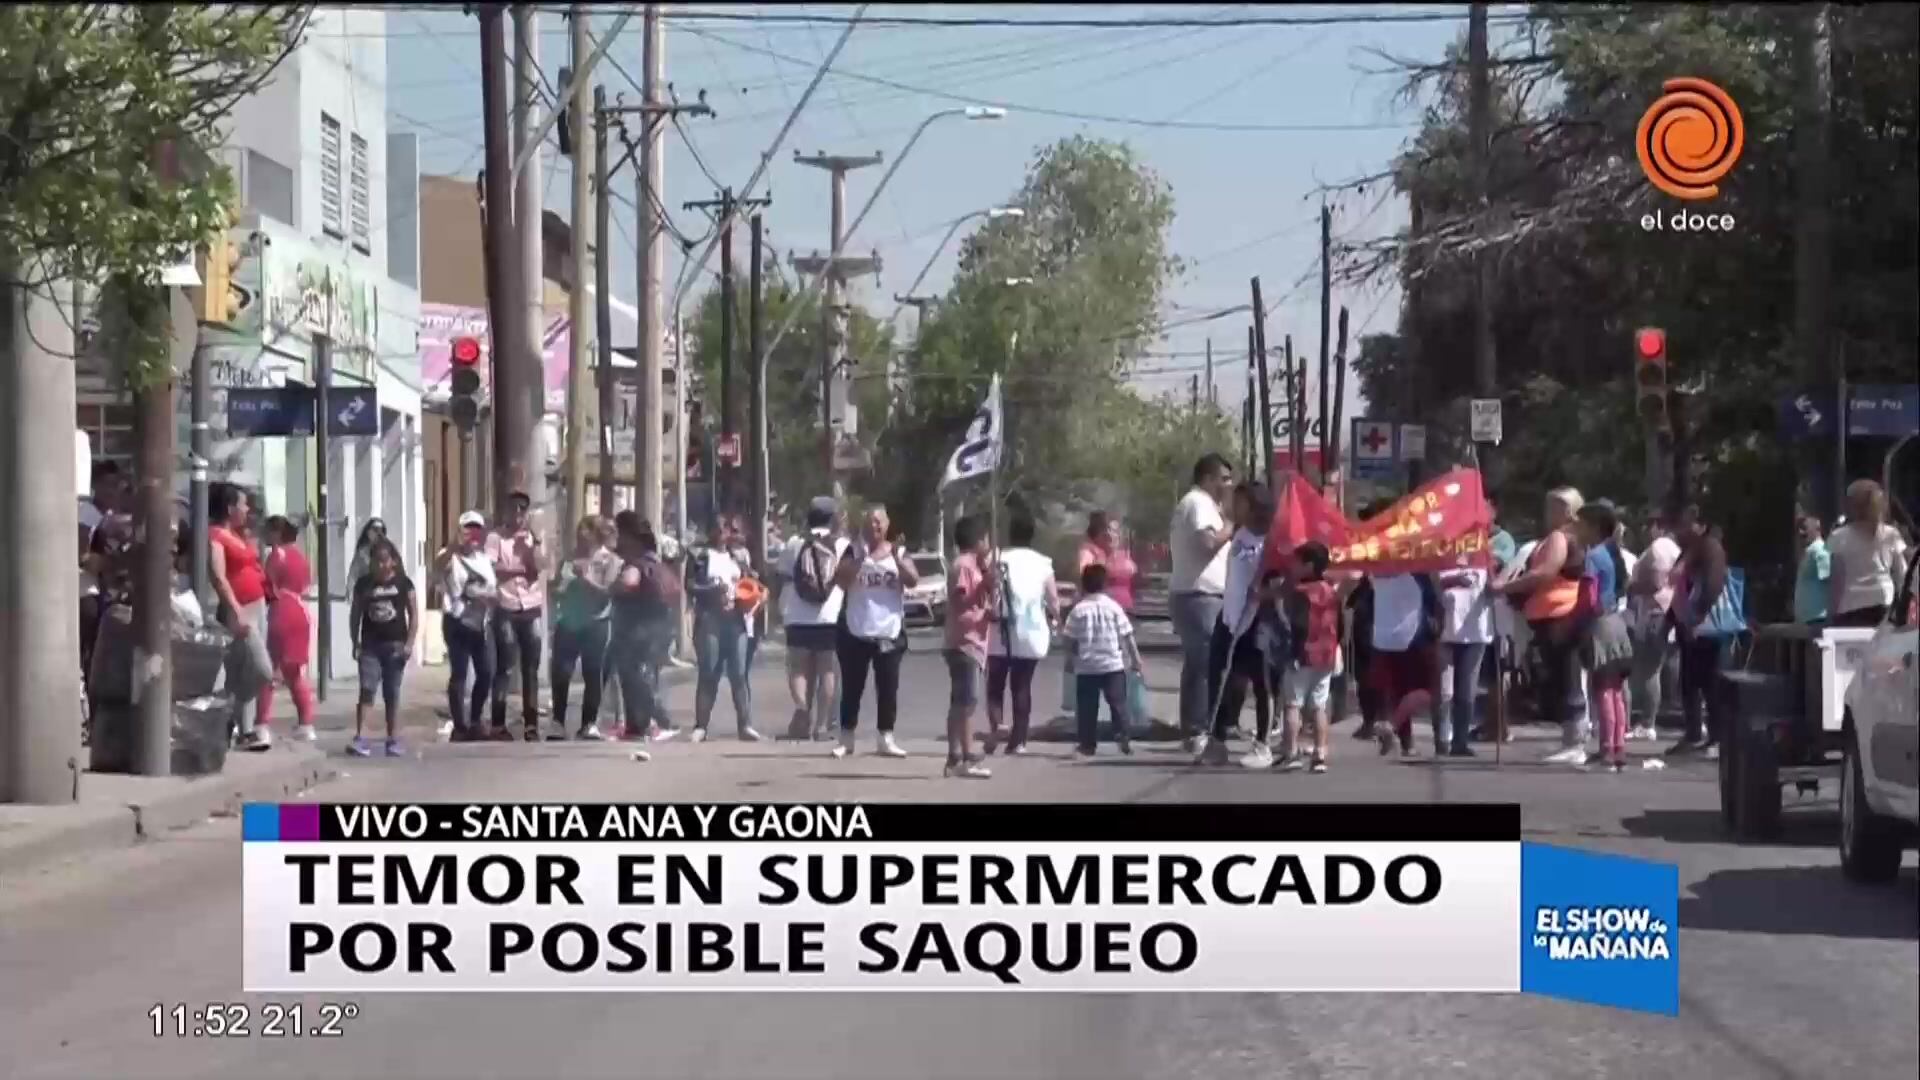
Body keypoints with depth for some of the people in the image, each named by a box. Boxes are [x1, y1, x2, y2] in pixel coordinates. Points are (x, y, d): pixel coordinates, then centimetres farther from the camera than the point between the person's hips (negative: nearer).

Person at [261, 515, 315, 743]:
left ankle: (263, 725, -11)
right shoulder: (297, 553, 15)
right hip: (299, 613, 8)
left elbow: (270, 589, -12)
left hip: (281, 615, -8)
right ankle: (306, 724, 11)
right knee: (295, 673, 13)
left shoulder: (277, 554, -9)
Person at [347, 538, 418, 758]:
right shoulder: (363, 583, 3)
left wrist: (409, 643, -6)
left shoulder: (403, 583, 0)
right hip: (370, 645, 0)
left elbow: (413, 615, 2)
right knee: (366, 690, -10)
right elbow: (355, 614, 8)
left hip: (395, 645, 0)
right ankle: (360, 739, -16)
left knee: (392, 694, 6)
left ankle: (393, 740, 12)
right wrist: (355, 643, 1)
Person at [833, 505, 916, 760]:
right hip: (856, 632, -1)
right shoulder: (854, 550, 2)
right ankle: (846, 739, 11)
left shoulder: (898, 552, 6)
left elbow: (913, 581, -8)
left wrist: (897, 558, -21)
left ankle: (886, 739, 8)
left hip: (890, 632, 1)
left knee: (888, 688, 2)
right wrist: (860, 559, -21)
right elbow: (841, 581, -10)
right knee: (852, 688, 4)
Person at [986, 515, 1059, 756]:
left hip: (1001, 633, -2)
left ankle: (996, 724, -16)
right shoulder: (1042, 564, 1)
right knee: (1022, 686, 10)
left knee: (995, 684, 9)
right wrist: (1053, 619, 20)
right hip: (1031, 635, 2)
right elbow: (1053, 601, 1)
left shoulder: (999, 560, -5)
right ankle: (1018, 740, 7)